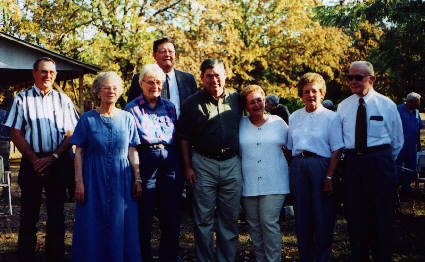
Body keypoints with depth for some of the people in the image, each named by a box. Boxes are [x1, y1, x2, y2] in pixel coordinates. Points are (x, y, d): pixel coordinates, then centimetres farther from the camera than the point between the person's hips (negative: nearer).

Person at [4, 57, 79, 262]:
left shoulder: (63, 100, 9)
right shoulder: (22, 99, 6)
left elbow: (70, 134, 5)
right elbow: (15, 134, 1)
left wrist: (53, 157, -9)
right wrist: (34, 159, -8)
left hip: (58, 163, 1)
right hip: (31, 161, -1)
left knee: (56, 213, 6)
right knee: (29, 213, 3)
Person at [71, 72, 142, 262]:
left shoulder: (127, 118, 7)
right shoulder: (87, 119, 1)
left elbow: (132, 151, 8)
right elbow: (79, 153, 0)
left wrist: (138, 179, 1)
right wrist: (79, 182, -7)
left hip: (121, 179, 2)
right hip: (94, 179, -1)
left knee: (121, 227, 4)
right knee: (93, 228, 2)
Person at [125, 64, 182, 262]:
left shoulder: (169, 106, 17)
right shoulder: (132, 108, 7)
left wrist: (181, 166, 14)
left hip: (170, 161, 3)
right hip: (145, 161, -3)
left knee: (172, 215, 5)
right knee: (144, 217, 0)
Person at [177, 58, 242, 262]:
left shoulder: (236, 99, 9)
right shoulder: (192, 103, 1)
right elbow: (184, 138, 2)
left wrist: (242, 160, 13)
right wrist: (188, 167, -4)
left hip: (232, 165, 2)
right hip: (204, 165, -2)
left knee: (230, 219, 8)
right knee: (203, 220, 2)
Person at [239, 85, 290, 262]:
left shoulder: (278, 123, 7)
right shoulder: (240, 125, 8)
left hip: (273, 184, -2)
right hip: (248, 185, 2)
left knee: (269, 223, -10)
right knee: (254, 226, 6)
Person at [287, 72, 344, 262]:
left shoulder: (331, 117, 1)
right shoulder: (294, 117, 15)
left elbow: (337, 150, -5)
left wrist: (329, 177, -14)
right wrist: (289, 172, 5)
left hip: (321, 165, -4)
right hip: (298, 166, 4)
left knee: (323, 216, 0)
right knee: (302, 214, 8)